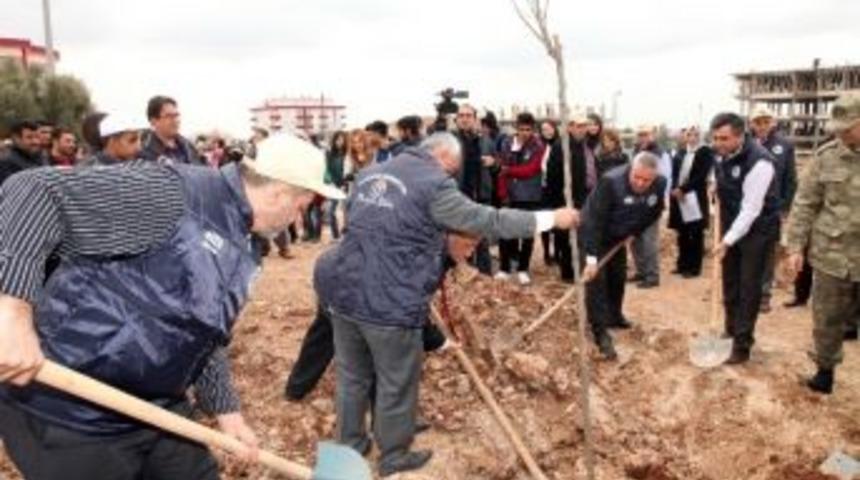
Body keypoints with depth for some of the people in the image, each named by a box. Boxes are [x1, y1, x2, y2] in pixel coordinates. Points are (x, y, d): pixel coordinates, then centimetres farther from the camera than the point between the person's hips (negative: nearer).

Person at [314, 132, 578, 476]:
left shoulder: (370, 173, 15)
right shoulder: (434, 184, -9)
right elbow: (489, 221, -11)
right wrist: (551, 218, -4)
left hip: (343, 290, 7)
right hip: (389, 302, -7)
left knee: (352, 376, 22)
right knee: (396, 383, 13)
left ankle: (350, 445, 40)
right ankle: (393, 457, 32)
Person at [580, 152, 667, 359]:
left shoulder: (660, 184, -18)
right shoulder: (611, 181, -36)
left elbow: (654, 212, 3)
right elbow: (595, 220, -36)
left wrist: (634, 231, -6)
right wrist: (592, 258, -38)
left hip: (618, 236, 6)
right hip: (593, 234, -6)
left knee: (618, 277, 17)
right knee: (596, 280, -11)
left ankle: (614, 316, 39)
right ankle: (601, 332, -6)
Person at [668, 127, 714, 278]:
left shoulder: (706, 153, -5)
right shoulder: (681, 152, 10)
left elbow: (700, 176, -14)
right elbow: (674, 173, 6)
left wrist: (683, 189, -19)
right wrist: (675, 189, -12)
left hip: (695, 198, -5)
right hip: (679, 197, 5)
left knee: (696, 235, 4)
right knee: (682, 234, 12)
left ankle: (694, 267, 12)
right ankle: (683, 264, 23)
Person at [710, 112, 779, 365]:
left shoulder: (758, 162, -27)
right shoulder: (723, 154, -4)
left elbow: (751, 209, -27)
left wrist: (727, 241, -27)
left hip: (756, 228, -7)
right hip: (731, 226, 7)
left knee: (748, 287, -2)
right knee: (730, 283, 14)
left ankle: (742, 344, 8)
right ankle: (731, 332, 29)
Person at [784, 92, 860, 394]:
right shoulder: (826, 156, -2)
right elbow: (805, 204, 2)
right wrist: (795, 246, -2)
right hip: (831, 255, 1)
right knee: (827, 320, 13)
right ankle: (825, 369, 31)